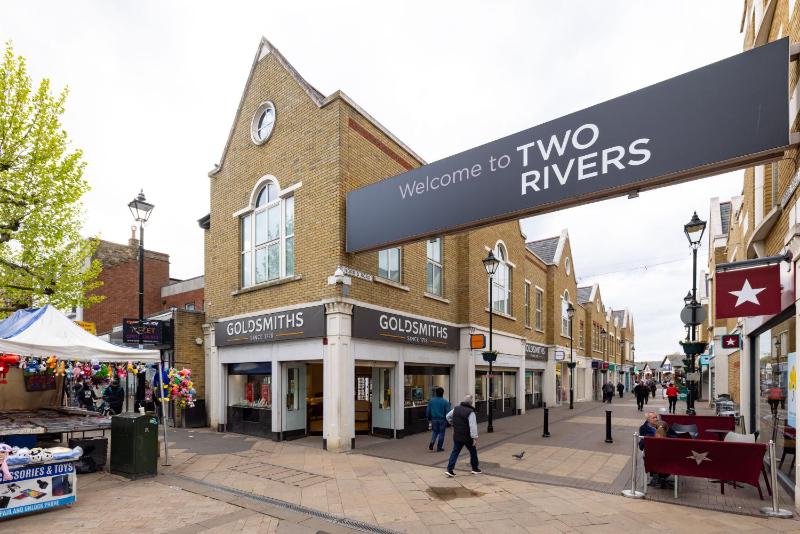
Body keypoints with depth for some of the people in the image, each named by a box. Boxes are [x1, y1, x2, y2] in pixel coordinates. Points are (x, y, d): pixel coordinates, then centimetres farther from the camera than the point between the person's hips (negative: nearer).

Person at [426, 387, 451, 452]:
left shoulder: (431, 401, -2)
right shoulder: (445, 401, -11)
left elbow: (428, 411, 4)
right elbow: (448, 412, -11)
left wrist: (429, 419, 16)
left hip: (434, 419, 3)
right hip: (442, 420, -3)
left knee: (434, 432, 19)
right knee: (441, 433, 9)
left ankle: (431, 444, 0)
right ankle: (439, 447, 13)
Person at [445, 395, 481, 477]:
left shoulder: (456, 409, 2)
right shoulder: (470, 412, -19)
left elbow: (448, 416, 15)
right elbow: (473, 426, -25)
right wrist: (475, 437, -24)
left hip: (457, 436, 5)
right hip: (467, 437, -5)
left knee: (455, 452, 10)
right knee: (473, 451, 16)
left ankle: (449, 469, 2)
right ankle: (475, 469, 28)